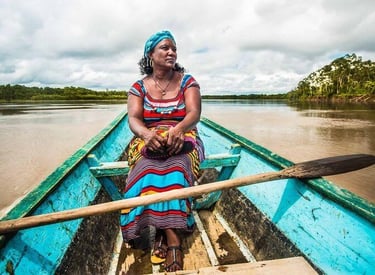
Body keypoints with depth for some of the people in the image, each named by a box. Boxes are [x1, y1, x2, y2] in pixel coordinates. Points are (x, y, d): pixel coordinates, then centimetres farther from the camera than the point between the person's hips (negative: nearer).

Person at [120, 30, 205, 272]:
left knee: (175, 168, -35)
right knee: (148, 169, -34)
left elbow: (194, 113, -11)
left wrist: (178, 129, -36)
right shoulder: (139, 87, 6)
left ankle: (164, 234, -29)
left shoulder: (187, 81, 4)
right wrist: (147, 134, -34)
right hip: (148, 142, 1)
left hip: (182, 140, 0)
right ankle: (173, 239, -30)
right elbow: (133, 119, -8)